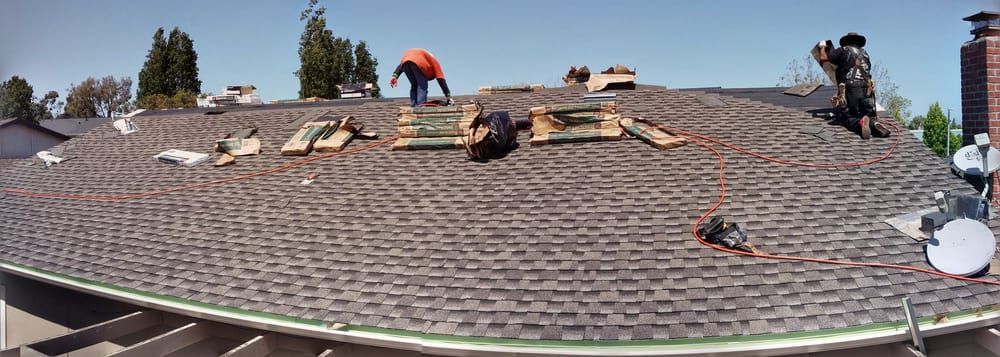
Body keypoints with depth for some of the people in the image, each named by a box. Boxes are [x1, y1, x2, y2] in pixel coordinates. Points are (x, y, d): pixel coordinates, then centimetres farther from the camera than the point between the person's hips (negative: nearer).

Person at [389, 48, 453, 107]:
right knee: (422, 87, 6)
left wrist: (395, 75, 15)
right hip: (418, 62, -5)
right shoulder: (435, 62, 28)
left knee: (414, 85, 19)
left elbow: (401, 65, 27)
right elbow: (441, 80, 16)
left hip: (405, 59, 5)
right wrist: (449, 97, 14)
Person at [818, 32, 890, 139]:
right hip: (867, 90, 4)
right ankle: (875, 123, -21)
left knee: (849, 118, 3)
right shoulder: (865, 53, 24)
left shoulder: (844, 50, 8)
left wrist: (822, 47, 23)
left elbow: (823, 58, 1)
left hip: (851, 90, -4)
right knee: (871, 116, 15)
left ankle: (861, 123, -31)